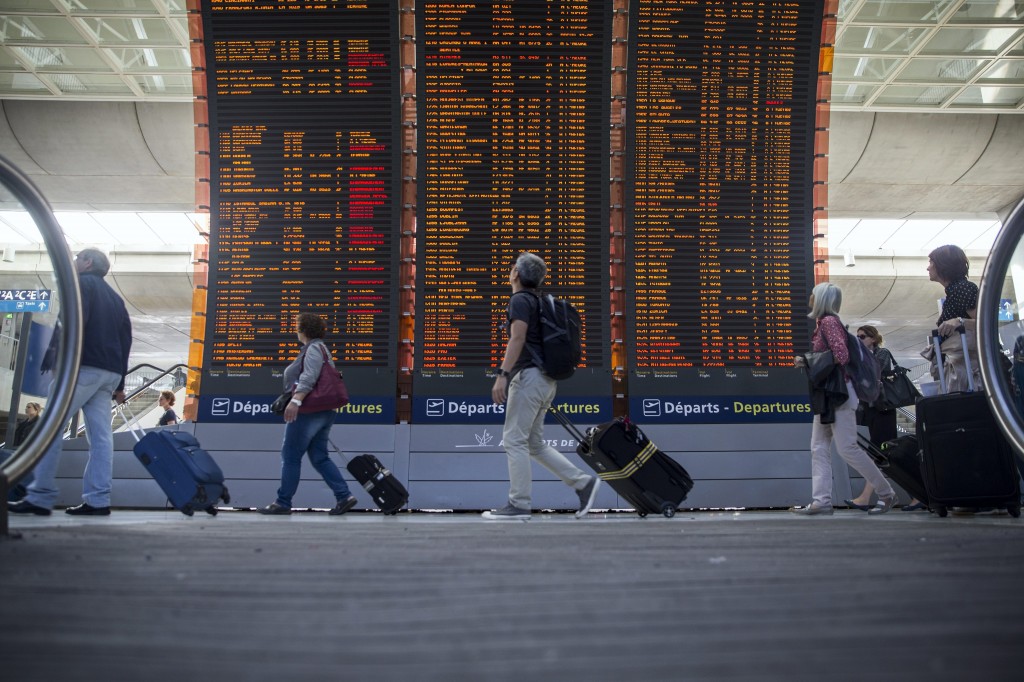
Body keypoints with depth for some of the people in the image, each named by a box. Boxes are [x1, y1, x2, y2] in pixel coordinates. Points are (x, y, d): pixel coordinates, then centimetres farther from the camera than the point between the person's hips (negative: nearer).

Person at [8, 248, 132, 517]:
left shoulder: (81, 283, 3)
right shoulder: (115, 297, 25)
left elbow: (76, 320, -15)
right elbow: (125, 340, 22)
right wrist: (120, 384, 21)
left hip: (84, 366, -8)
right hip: (110, 372, 8)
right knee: (100, 436, 1)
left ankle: (40, 497, -11)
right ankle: (98, 500, -5)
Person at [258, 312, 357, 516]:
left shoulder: (313, 348, -10)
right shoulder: (321, 348, 21)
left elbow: (309, 377, -24)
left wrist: (295, 401, -33)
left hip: (308, 412, -10)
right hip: (324, 412, 10)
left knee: (290, 456, -2)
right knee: (320, 457, 8)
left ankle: (283, 503, 3)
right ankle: (344, 496, 0)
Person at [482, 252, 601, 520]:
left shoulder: (520, 299, -8)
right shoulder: (537, 300, 21)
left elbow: (518, 339, -20)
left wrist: (502, 374, -23)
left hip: (529, 376, -10)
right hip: (545, 378, 10)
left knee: (515, 440, -5)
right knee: (534, 442, 12)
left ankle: (518, 505, -3)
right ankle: (583, 482, 8)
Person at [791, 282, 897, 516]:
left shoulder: (829, 321, -12)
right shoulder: (822, 322, 17)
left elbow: (841, 356, -21)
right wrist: (806, 361, 2)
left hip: (839, 393, -10)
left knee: (847, 447, -8)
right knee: (819, 448, 4)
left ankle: (886, 493, 3)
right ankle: (821, 501, 2)